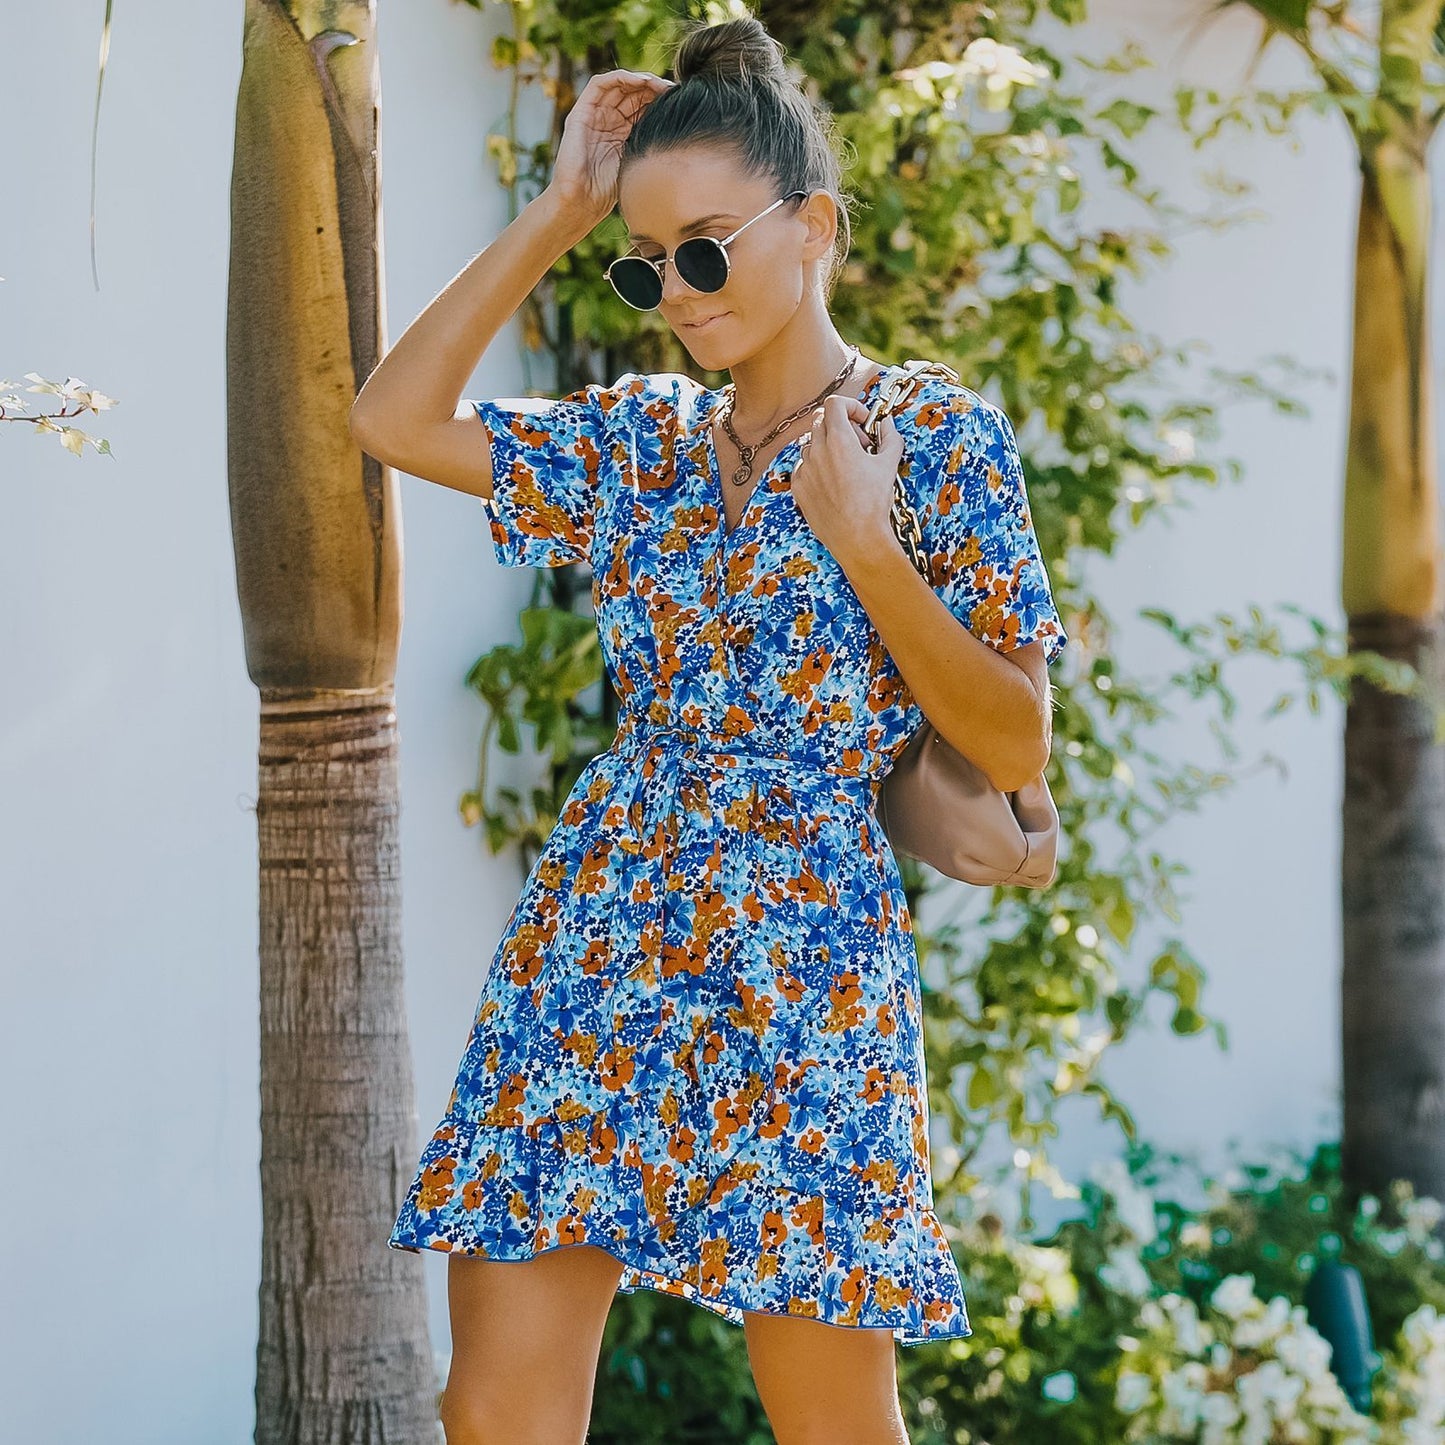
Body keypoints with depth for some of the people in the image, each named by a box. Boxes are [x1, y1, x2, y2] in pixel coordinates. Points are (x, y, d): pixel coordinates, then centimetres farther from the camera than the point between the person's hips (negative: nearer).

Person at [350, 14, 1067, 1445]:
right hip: (590, 949, 4)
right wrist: (556, 212, 6)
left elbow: (1016, 745, -5)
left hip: (802, 965, -4)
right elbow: (396, 420, 8)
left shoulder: (939, 439, -2)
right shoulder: (644, 434, 12)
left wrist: (862, 540, -16)